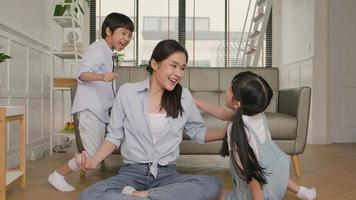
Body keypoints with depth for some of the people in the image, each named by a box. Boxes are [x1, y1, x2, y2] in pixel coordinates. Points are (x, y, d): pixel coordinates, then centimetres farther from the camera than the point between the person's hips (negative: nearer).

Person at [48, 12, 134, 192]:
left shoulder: (108, 53, 19)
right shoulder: (98, 49, -11)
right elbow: (83, 74, -26)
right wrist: (101, 76, -42)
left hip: (100, 110, 10)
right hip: (90, 109, -10)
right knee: (93, 155, -7)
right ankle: (57, 175, 9)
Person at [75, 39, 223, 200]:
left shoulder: (184, 97, 3)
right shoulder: (127, 92, -1)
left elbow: (198, 133, 14)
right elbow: (114, 137, 4)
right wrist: (95, 159, -13)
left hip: (167, 174, 2)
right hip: (132, 173, -2)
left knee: (213, 185, -28)